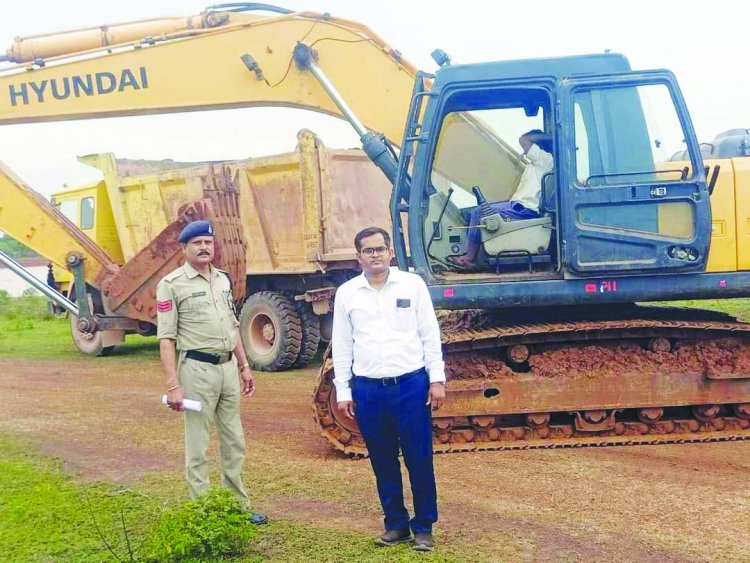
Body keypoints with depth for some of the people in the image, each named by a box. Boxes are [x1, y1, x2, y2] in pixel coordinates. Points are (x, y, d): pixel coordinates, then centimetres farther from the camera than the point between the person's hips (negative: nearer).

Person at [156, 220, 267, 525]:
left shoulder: (223, 279, 12)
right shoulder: (172, 285, -8)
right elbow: (166, 338, -12)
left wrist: (244, 366, 17)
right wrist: (173, 385, -18)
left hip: (228, 367, 7)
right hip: (198, 369, -7)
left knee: (234, 442, 14)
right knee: (198, 447, 1)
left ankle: (238, 507, 26)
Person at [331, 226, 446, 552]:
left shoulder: (412, 284, 2)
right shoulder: (347, 293, 5)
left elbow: (430, 335, 3)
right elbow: (342, 345, 8)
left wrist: (437, 379, -1)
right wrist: (342, 391, 6)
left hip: (411, 384, -1)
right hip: (368, 389, 2)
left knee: (419, 459, 2)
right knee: (383, 461, 10)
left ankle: (423, 526, 16)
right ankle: (396, 524, 23)